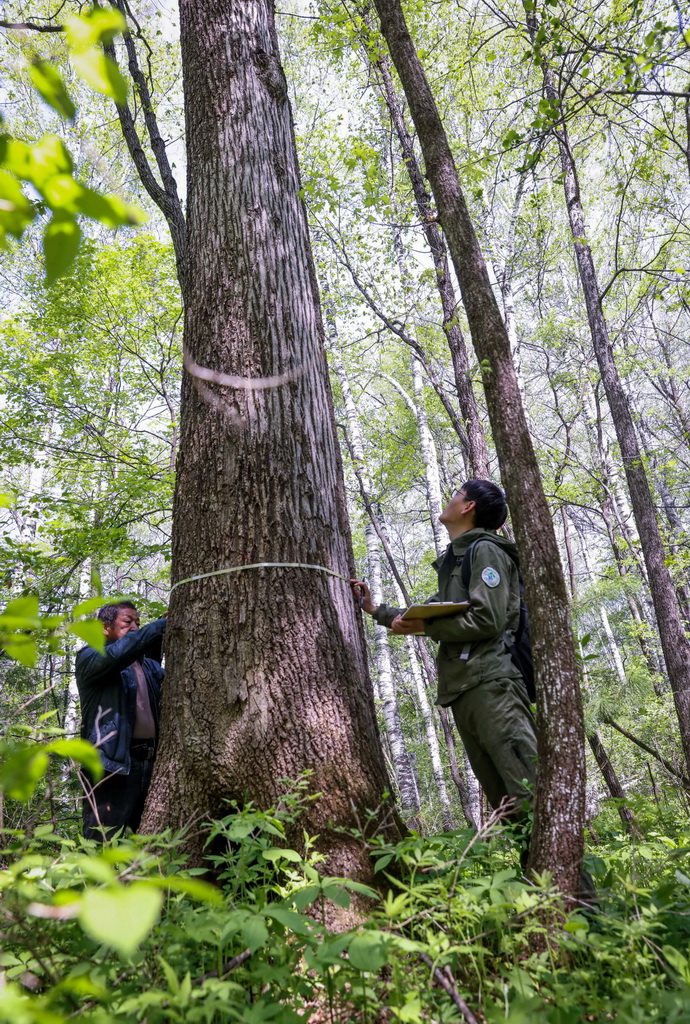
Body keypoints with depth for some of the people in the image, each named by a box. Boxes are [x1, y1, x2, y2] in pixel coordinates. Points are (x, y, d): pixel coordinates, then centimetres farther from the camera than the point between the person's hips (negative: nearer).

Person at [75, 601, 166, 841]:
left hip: (149, 761, 7)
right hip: (113, 762, -6)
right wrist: (164, 624, -25)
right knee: (102, 844, -5)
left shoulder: (148, 665, 21)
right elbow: (119, 653, -20)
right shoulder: (90, 657, 2)